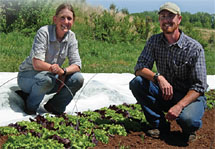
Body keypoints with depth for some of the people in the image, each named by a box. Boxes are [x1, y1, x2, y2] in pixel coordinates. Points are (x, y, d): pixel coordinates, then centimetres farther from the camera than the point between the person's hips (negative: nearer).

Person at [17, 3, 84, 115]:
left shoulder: (71, 36, -6)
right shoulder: (44, 32, -22)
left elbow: (77, 64, -10)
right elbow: (37, 64, -28)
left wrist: (63, 71, -29)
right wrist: (53, 68, -39)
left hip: (51, 77, 5)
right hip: (28, 76, -5)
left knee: (78, 79, -17)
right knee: (45, 79, -38)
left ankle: (54, 106, 5)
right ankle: (30, 108, -8)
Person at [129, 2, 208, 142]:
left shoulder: (195, 48, -16)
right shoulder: (154, 41, -3)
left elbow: (199, 86, -16)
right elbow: (139, 68, -11)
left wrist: (179, 106, -31)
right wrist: (159, 77, -32)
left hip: (190, 96, -4)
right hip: (165, 93, 4)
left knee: (187, 119, -36)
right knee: (136, 83, -20)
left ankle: (189, 126, 4)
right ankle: (160, 124, -6)